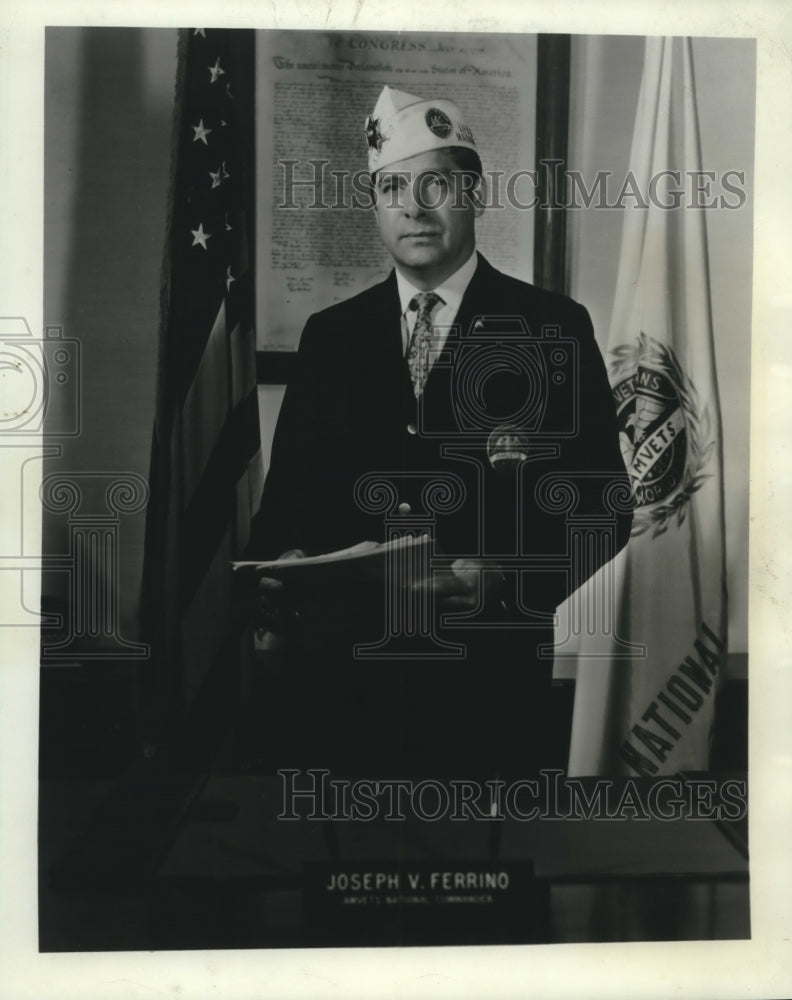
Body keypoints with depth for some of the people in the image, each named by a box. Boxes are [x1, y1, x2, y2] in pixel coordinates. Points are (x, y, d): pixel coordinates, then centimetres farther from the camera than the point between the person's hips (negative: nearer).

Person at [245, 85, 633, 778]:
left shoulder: (554, 327, 0)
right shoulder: (329, 334, 9)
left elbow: (602, 507, -3)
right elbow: (288, 489, 9)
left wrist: (506, 581, -19)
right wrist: (275, 563, -11)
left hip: (484, 687, -2)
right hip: (336, 676, 3)